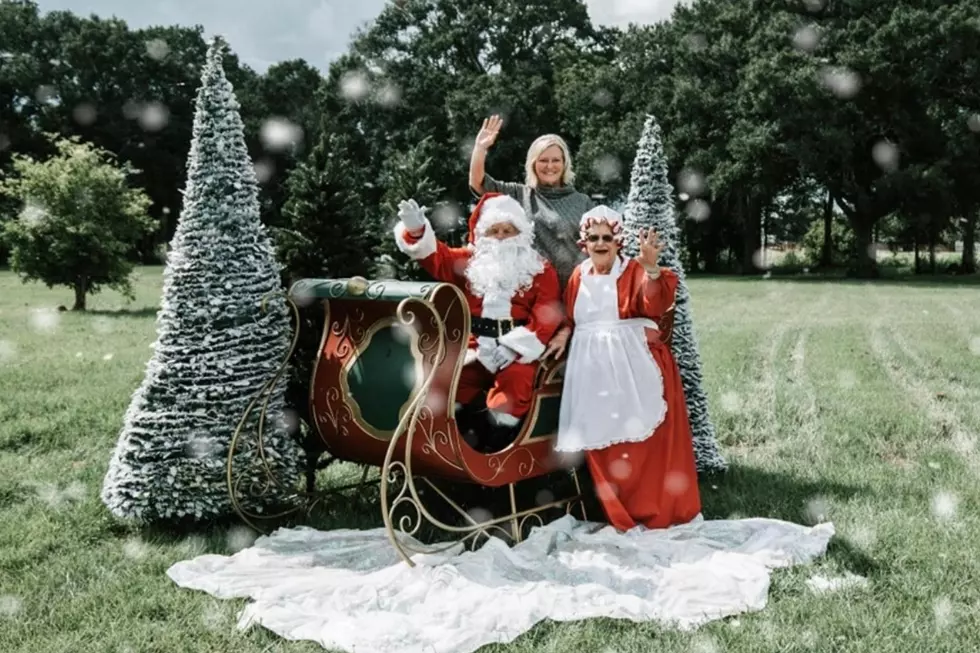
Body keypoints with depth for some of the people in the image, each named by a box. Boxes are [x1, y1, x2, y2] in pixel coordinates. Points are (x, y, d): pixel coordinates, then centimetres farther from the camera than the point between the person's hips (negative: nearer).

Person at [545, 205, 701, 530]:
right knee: (600, 440, 3)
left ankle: (656, 511, 6)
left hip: (635, 366, -4)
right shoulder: (578, 276, 13)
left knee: (642, 437, -7)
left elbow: (656, 304, -21)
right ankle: (619, 514, 16)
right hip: (593, 367, 4)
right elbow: (569, 316, 23)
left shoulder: (634, 271, -1)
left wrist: (651, 266, -38)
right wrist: (563, 333, 2)